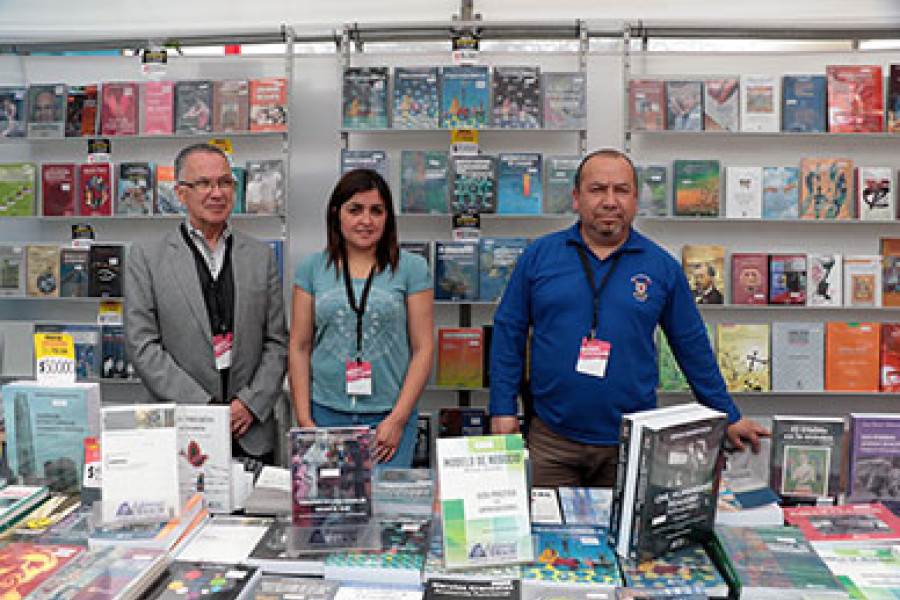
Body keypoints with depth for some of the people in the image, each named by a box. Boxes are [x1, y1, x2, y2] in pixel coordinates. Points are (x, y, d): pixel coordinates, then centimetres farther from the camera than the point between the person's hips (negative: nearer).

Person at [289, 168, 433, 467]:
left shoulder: (412, 267, 1)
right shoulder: (312, 268, 6)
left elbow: (423, 348, -1)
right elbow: (299, 347, 7)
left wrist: (397, 419, -8)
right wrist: (304, 419, 0)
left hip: (389, 417, -1)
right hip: (326, 414, 2)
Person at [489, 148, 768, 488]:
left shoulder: (661, 266, 2)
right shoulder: (539, 255, 0)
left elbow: (693, 346, 9)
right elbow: (509, 332, 4)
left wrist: (729, 417, 12)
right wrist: (503, 408, -2)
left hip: (633, 445, 1)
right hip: (552, 440, 0)